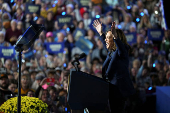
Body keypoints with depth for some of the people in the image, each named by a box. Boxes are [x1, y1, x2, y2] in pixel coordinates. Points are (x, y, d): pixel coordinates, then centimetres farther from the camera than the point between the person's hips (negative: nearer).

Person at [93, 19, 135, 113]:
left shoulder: (122, 51, -12)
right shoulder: (111, 51, 15)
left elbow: (120, 46, -36)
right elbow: (106, 45, 38)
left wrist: (115, 36, -52)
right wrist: (100, 32, 46)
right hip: (112, 88, 10)